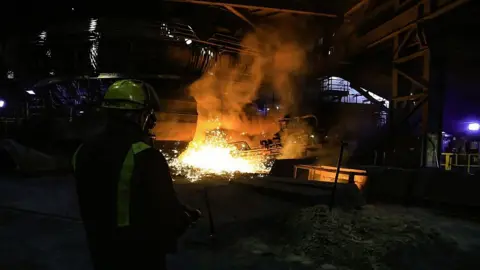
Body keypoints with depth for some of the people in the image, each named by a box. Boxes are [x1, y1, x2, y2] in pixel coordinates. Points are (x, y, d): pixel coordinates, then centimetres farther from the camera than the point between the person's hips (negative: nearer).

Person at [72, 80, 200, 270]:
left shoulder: (84, 153, -5)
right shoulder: (147, 158, -26)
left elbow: (88, 207, 8)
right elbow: (167, 212, -18)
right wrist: (186, 218, 4)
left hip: (101, 251, 6)